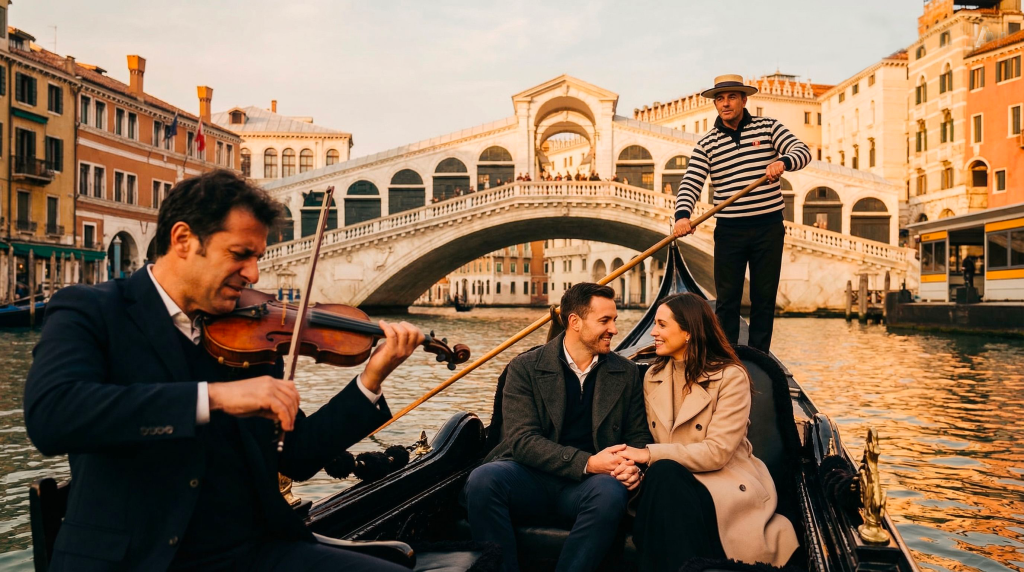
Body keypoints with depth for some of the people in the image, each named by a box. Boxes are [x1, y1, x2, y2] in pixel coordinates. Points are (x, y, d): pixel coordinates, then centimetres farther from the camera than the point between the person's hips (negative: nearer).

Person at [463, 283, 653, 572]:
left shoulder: (626, 373, 9)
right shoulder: (525, 367, -1)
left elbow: (638, 436, 13)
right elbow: (522, 439, -10)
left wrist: (632, 466, -12)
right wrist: (587, 462, -22)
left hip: (588, 483, 2)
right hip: (530, 477, -1)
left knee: (611, 492, -34)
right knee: (483, 479, -32)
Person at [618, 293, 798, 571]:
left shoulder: (731, 377, -10)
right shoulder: (653, 377, 9)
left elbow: (717, 452, -18)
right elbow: (654, 443, 7)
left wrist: (652, 455, -23)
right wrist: (636, 461, -16)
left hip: (726, 483, -4)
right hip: (672, 482, 4)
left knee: (665, 474, -35)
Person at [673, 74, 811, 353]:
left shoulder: (768, 128, 3)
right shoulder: (706, 143, 4)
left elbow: (803, 151, -7)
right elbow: (690, 184, -4)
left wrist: (783, 162, -30)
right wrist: (682, 215, -22)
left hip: (768, 228, 0)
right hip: (729, 230, 0)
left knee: (764, 299, 6)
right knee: (726, 300, 3)